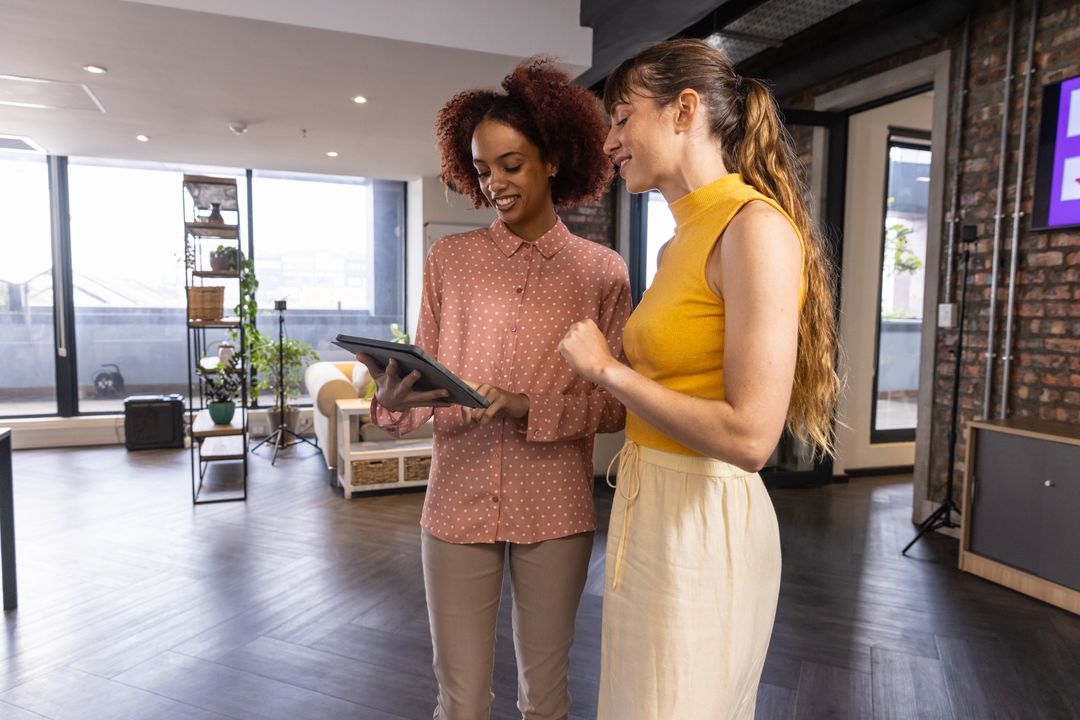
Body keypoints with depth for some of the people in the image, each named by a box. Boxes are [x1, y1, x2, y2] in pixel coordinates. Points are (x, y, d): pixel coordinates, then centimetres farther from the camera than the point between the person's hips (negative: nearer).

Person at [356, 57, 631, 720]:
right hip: (458, 504, 1)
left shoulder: (602, 270, -1)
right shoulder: (451, 258, 4)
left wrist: (527, 409, -17)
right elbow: (427, 383, 4)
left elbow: (616, 406, -3)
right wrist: (395, 399, -17)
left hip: (556, 511, 0)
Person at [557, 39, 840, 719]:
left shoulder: (756, 228, -17)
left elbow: (751, 436, -23)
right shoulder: (682, 242, 10)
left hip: (705, 520, -8)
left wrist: (608, 369, -16)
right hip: (651, 506, 8)